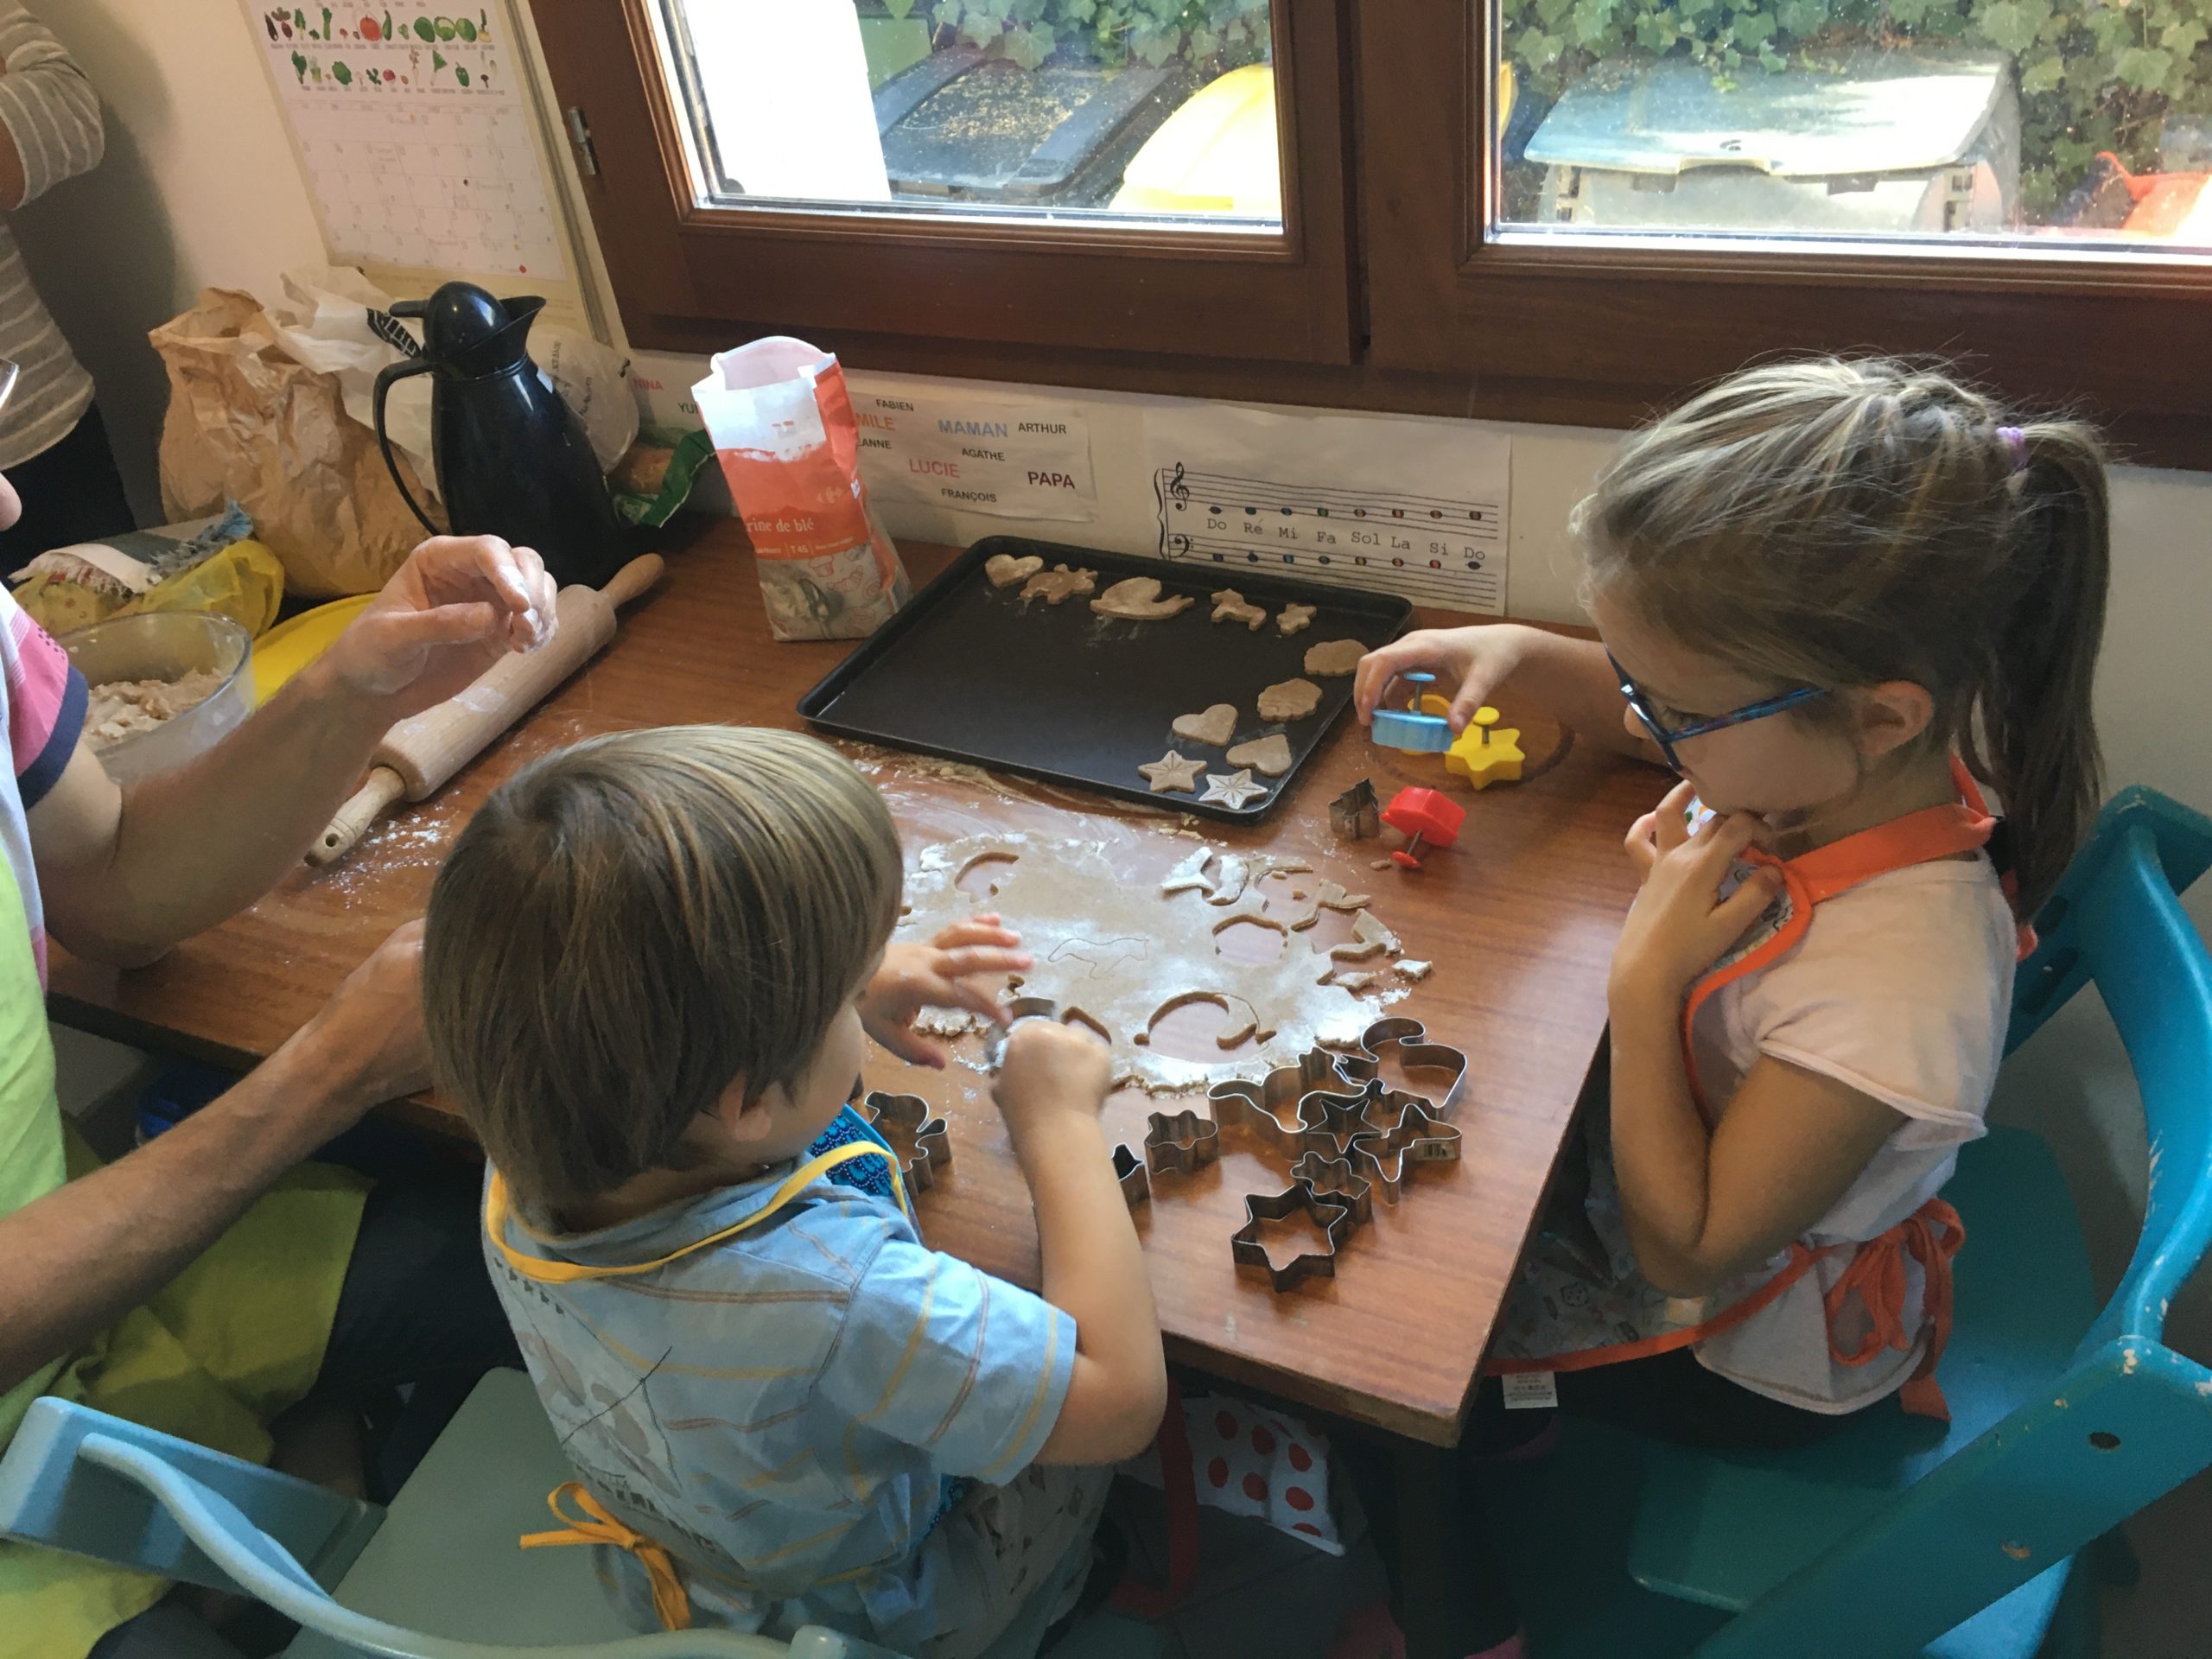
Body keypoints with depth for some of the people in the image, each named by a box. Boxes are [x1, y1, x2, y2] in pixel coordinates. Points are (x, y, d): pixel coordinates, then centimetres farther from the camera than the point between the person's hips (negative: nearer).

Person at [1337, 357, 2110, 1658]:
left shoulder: (1897, 981, -43)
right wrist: (1515, 653, -16)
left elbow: (1684, 1251, -31)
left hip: (1747, 1351, -7)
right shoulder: (1833, 756, -22)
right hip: (1666, 1175, 7)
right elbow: (1655, 708, 3)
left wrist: (1645, 976, -35)